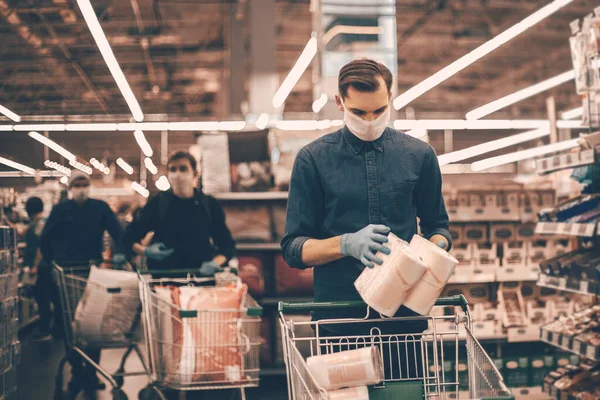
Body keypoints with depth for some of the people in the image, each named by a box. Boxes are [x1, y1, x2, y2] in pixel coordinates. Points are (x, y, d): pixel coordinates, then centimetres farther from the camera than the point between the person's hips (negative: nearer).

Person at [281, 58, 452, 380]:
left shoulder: (419, 155, 4)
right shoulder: (313, 159, -2)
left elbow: (437, 226, 13)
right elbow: (293, 248, -3)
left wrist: (434, 250, -10)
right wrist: (347, 244, -21)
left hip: (405, 316, 2)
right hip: (338, 319, -1)